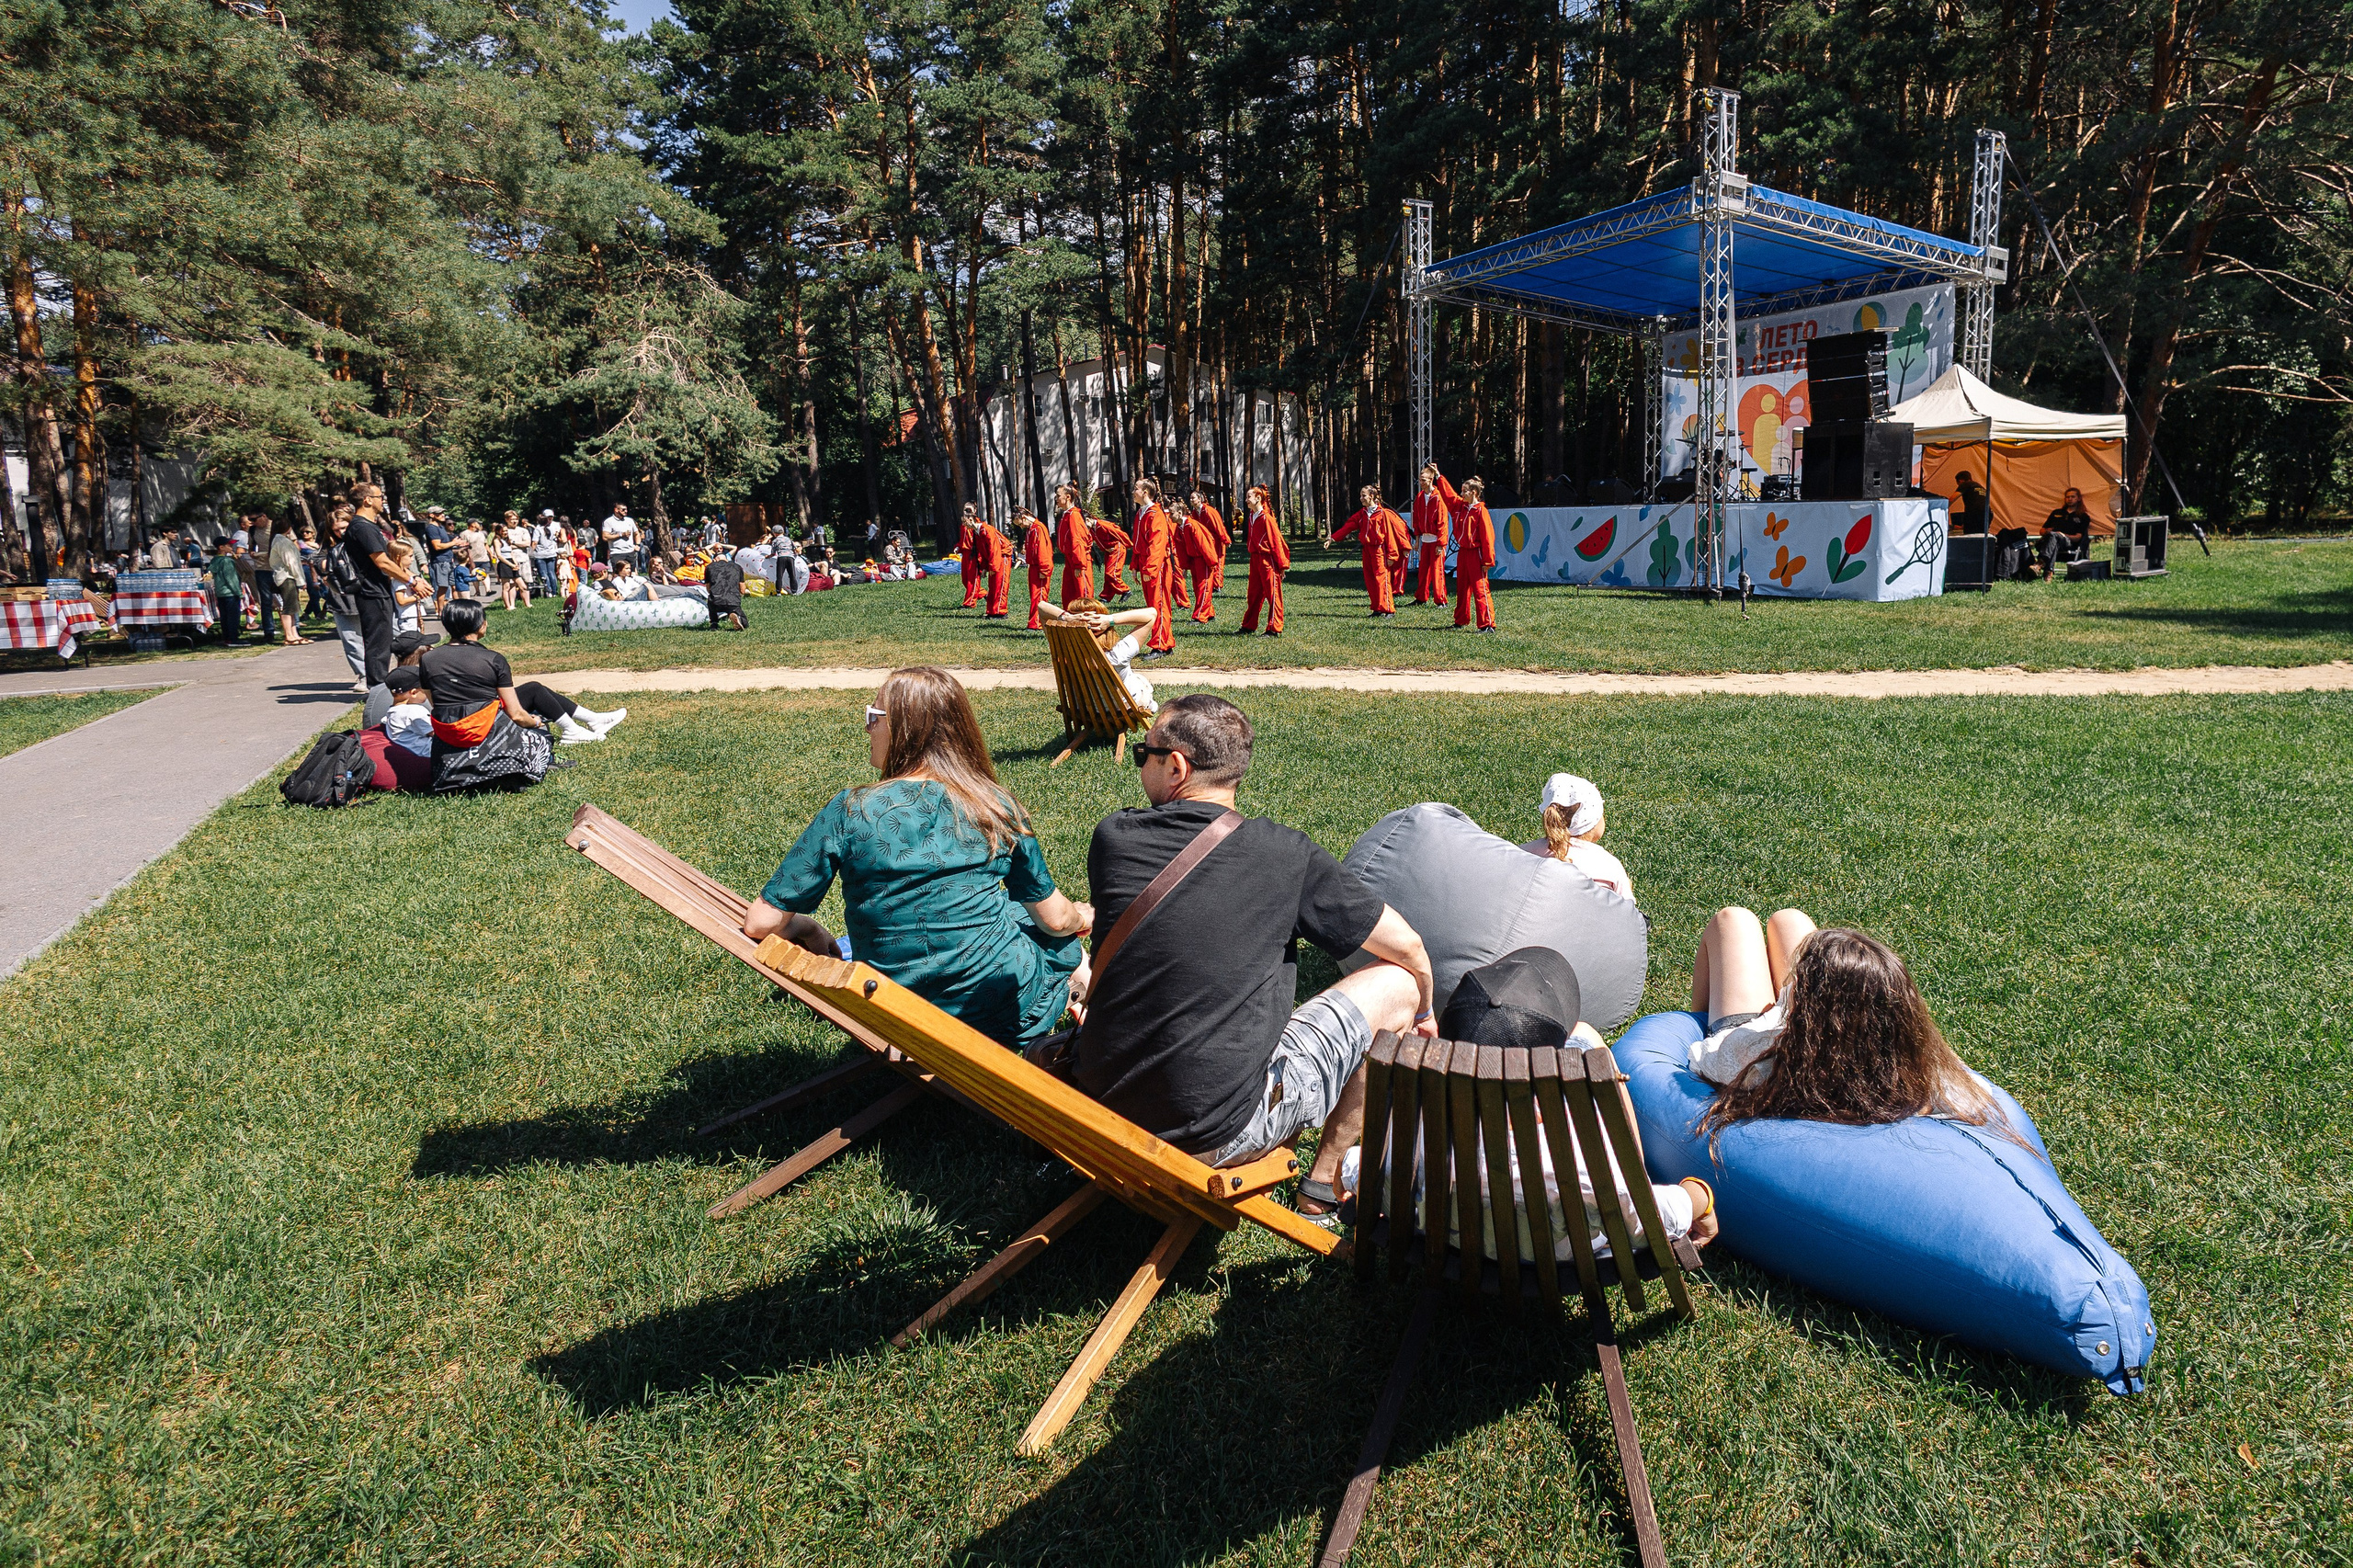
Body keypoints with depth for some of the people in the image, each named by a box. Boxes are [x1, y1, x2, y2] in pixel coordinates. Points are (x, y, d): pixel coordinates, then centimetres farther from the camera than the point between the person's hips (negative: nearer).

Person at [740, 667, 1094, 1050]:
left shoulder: (851, 811, -11)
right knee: (1061, 939, 33)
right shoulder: (996, 806, -7)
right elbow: (1056, 918, 3)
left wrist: (809, 931, 13)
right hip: (1016, 1014, -1)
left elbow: (760, 922, -8)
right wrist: (1083, 917, 26)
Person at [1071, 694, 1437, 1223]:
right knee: (1399, 980, 8)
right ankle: (1325, 1184, 19)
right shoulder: (1286, 855, -11)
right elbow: (1408, 946, 0)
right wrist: (1423, 1014, 21)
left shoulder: (1112, 837, -2)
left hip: (1101, 1110, 5)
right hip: (1218, 1134, -4)